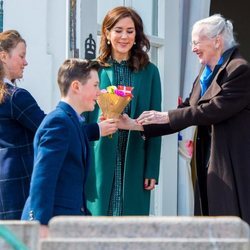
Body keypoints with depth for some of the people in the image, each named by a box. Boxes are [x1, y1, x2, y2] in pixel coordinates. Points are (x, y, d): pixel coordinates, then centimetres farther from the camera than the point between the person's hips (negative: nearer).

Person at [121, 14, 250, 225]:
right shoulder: (206, 73, 16)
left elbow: (214, 110, -19)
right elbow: (187, 109, 13)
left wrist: (168, 117, -14)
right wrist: (140, 125, 7)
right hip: (209, 164, 9)